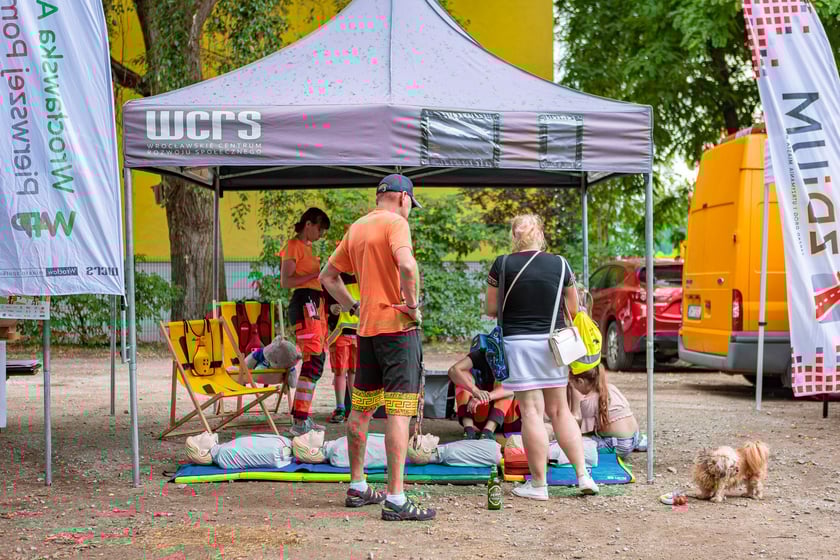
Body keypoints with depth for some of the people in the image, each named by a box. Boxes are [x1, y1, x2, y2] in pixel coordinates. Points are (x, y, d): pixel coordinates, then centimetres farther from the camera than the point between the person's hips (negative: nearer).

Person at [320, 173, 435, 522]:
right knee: (399, 412, -8)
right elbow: (406, 263, -28)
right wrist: (412, 303, -16)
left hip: (367, 328, 8)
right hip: (398, 325, -8)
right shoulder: (395, 223, -8)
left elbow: (328, 277, 23)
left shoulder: (355, 229, 15)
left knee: (361, 408, 16)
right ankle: (395, 499, -11)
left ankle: (357, 487, 27)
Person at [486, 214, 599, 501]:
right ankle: (583, 474, 11)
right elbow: (572, 309, 7)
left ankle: (538, 484, 3)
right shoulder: (559, 263, 0)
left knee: (532, 412, -1)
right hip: (553, 342, 3)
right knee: (560, 410, 14)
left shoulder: (503, 265, -7)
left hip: (519, 342, -3)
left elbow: (491, 309, -1)